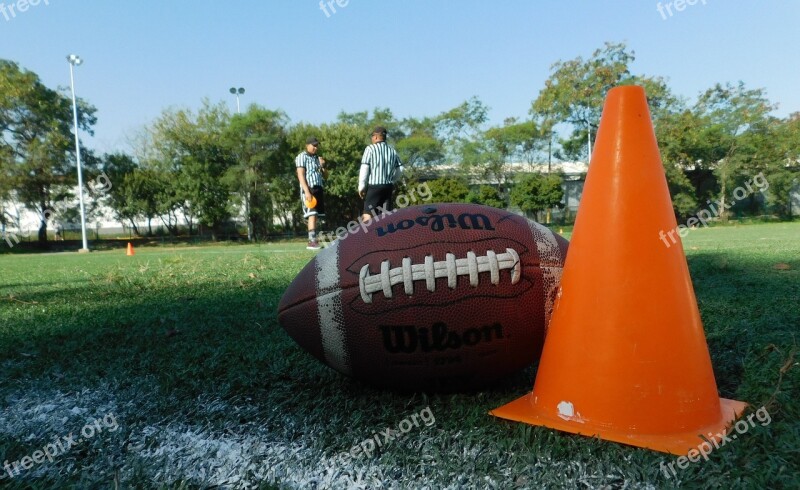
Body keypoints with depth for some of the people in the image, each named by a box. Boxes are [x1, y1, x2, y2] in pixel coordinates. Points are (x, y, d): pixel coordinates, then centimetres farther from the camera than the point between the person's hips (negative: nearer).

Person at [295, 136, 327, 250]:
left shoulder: (316, 158, 21)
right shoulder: (302, 157, 0)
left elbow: (325, 175, 25)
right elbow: (300, 175, -11)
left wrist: (322, 166, 3)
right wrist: (307, 191, -21)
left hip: (318, 189, 7)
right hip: (309, 189, -7)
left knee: (315, 216, 5)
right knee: (312, 215, -16)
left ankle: (313, 241, 7)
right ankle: (312, 241, -20)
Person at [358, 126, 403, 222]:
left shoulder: (370, 149, -5)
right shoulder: (392, 151, 10)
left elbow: (364, 168, -9)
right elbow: (400, 169, 11)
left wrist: (361, 186, -3)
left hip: (374, 186, -5)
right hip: (388, 186, 5)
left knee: (368, 215, -3)